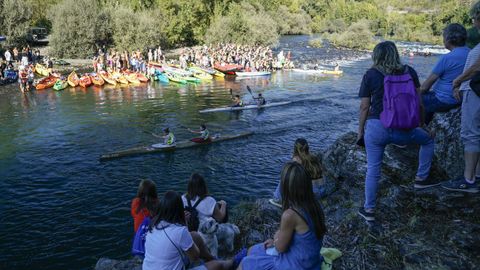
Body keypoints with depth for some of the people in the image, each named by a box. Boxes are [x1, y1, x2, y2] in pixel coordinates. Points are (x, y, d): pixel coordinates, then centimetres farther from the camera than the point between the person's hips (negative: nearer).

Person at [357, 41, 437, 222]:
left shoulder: (371, 75, 0)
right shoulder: (409, 72, 4)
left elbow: (364, 107, 0)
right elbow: (418, 102, 6)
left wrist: (360, 131, 10)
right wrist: (421, 122, 22)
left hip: (376, 127, -1)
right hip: (403, 129, 1)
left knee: (373, 170, 10)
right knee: (428, 141, 31)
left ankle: (369, 210, 18)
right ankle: (421, 178, 33)